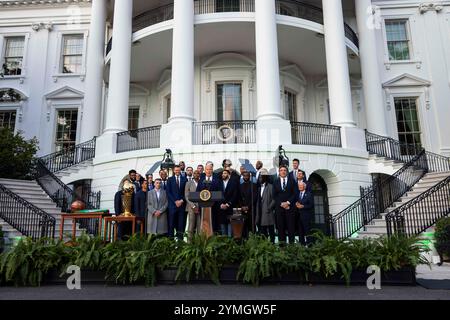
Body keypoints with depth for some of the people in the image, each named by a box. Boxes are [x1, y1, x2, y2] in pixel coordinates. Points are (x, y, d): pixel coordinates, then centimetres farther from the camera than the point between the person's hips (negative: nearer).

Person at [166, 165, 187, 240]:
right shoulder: (170, 179, 8)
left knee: (181, 222, 0)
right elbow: (168, 192, 2)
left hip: (182, 204, 1)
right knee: (172, 222, -1)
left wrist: (182, 200, -6)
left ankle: (180, 238, 4)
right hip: (172, 204, -1)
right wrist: (175, 201, -7)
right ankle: (171, 238, 5)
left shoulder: (184, 179, 9)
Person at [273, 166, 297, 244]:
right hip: (279, 207, 1)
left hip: (290, 207, -1)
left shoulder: (292, 181, 9)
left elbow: (295, 193, 2)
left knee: (291, 227, -3)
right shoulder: (276, 182, 13)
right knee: (280, 227, -1)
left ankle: (291, 243, 1)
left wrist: (288, 202, -10)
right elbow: (275, 196, 8)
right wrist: (281, 203, -6)